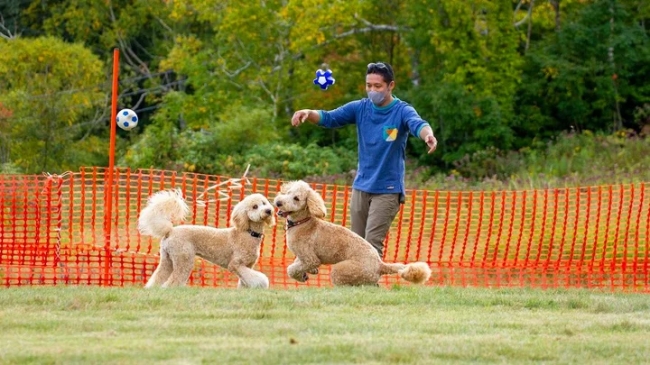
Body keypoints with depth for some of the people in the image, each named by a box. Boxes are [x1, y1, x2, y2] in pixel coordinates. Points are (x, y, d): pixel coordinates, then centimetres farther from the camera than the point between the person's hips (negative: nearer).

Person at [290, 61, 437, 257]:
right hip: (361, 187, 5)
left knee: (372, 244, -14)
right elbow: (329, 118, -5)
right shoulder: (360, 108, 3)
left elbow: (417, 124, -28)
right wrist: (308, 114, -27)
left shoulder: (402, 111, -9)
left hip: (387, 190, -5)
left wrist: (428, 134, -53)